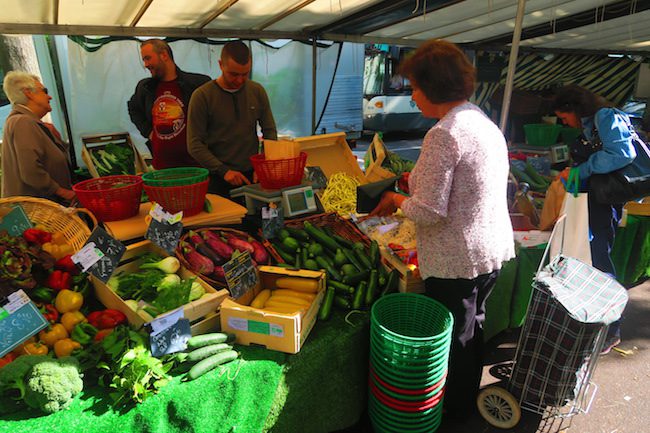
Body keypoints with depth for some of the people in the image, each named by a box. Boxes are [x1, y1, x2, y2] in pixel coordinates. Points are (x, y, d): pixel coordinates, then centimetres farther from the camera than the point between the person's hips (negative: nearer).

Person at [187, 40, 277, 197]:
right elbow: (195, 144, -8)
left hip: (252, 176, 3)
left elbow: (270, 131, 7)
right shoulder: (202, 96, -7)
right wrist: (223, 170, -17)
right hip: (218, 180, -3)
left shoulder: (257, 91, 3)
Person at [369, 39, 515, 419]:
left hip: (458, 260, -9)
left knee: (454, 338, 11)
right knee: (472, 328, 25)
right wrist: (418, 184, 12)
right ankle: (468, 400, 47)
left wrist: (399, 201, -5)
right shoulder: (486, 123, 7)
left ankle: (454, 410, 35)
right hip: (494, 249, 9)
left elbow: (429, 212, -25)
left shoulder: (444, 134, -23)